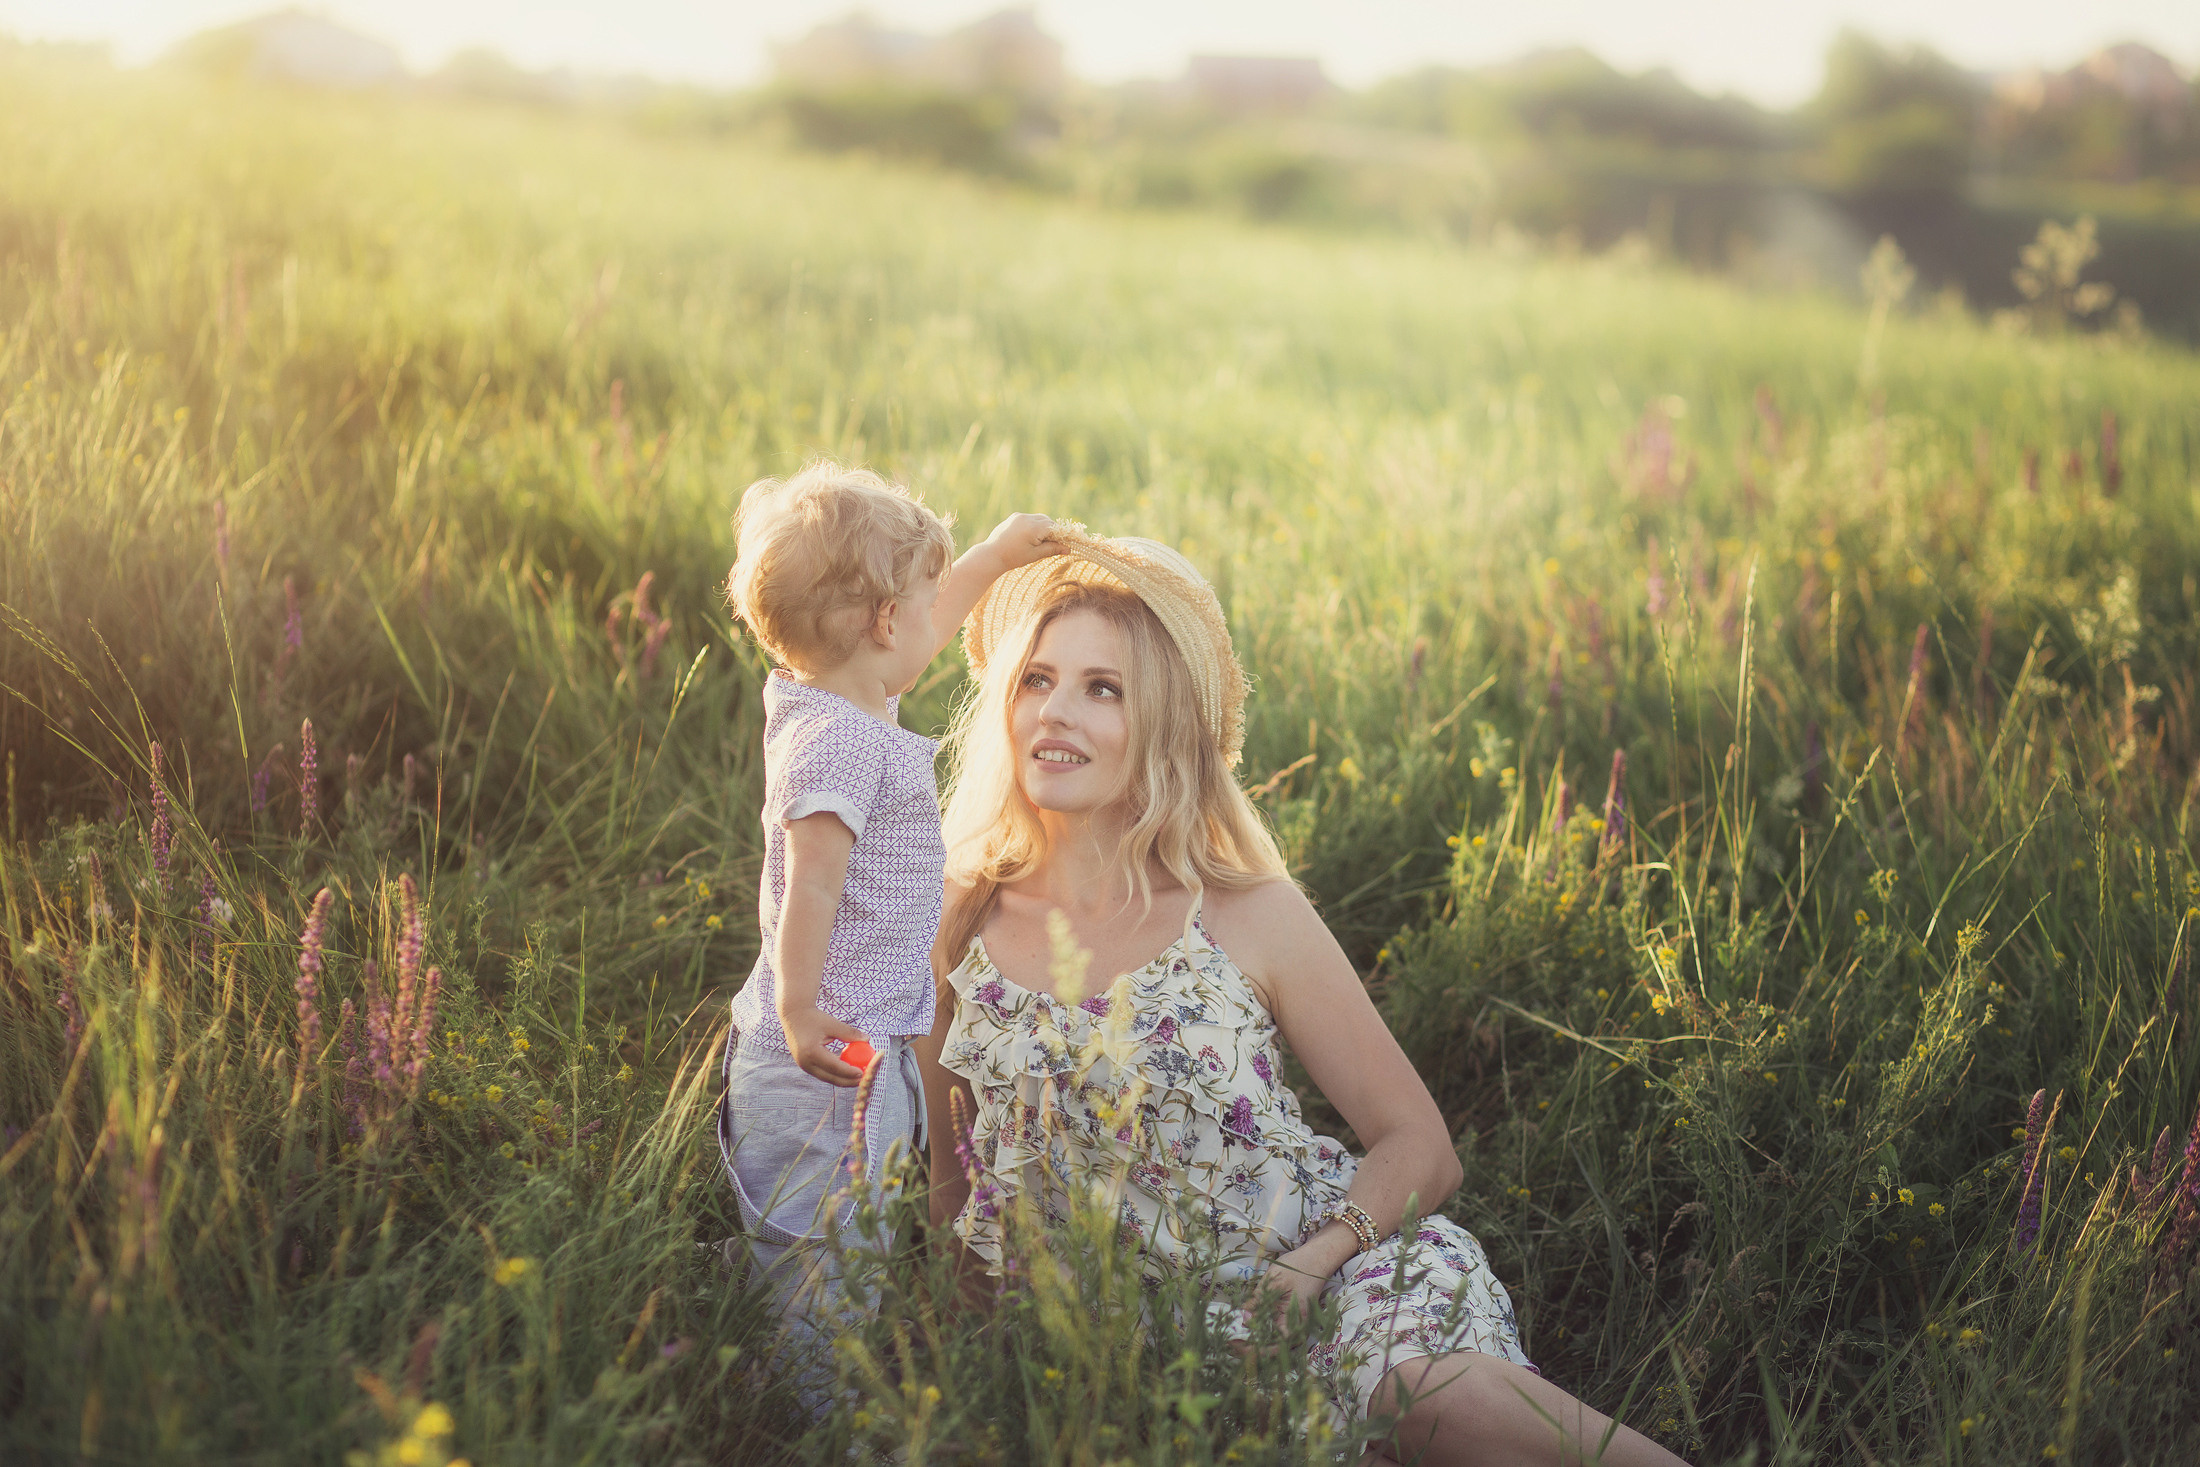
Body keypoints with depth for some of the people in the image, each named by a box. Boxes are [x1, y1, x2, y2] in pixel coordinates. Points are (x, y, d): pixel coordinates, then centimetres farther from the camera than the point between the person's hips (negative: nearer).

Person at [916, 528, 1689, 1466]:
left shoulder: (1254, 920, -2)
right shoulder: (957, 930, 3)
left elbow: (1420, 1147, 1)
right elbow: (952, 1186, 15)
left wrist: (1303, 1266, -16)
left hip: (1319, 1285, -1)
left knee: (1438, 1392, -32)